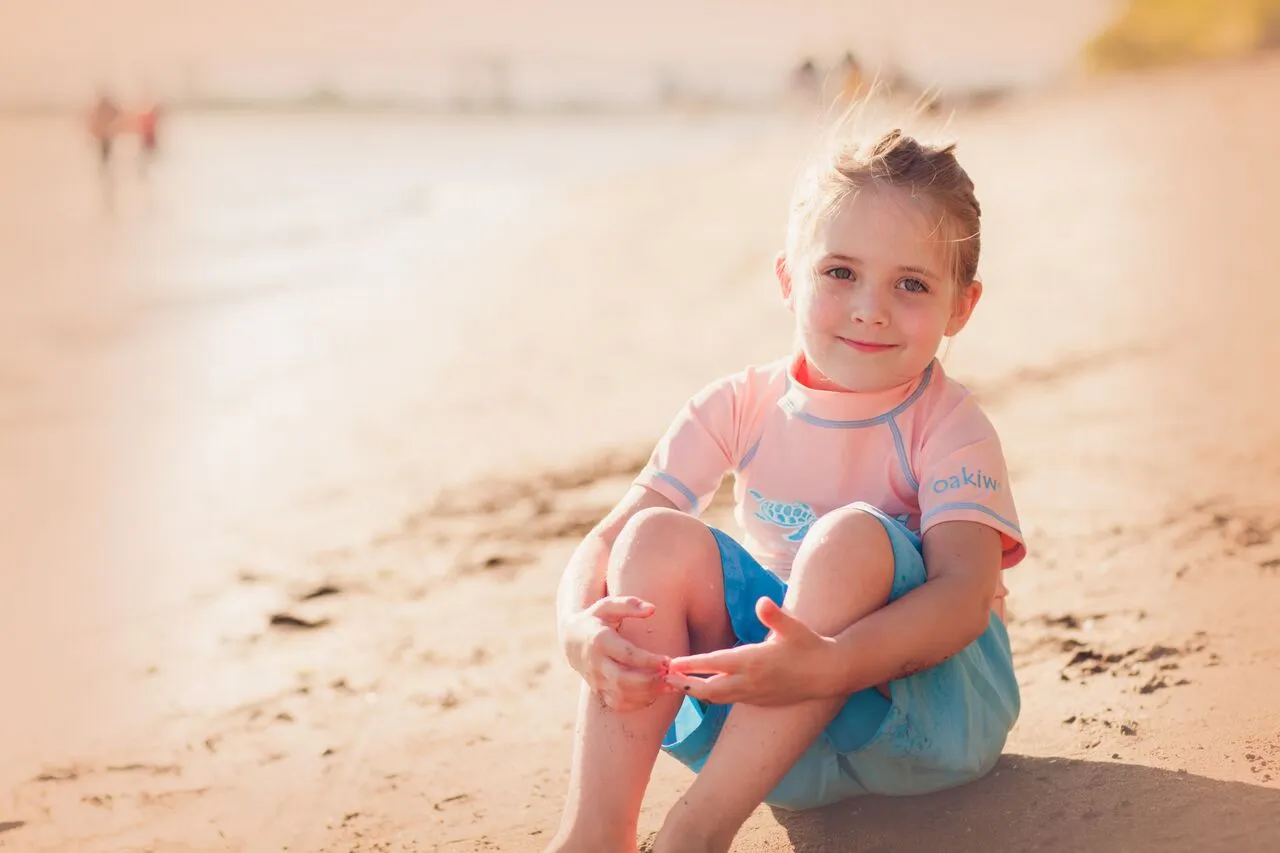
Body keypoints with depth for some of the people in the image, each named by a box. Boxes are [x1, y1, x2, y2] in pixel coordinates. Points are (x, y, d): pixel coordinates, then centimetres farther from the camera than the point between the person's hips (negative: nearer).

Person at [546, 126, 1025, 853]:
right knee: (661, 538, -19)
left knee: (851, 536, -32)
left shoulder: (950, 427, -12)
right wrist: (580, 624, -30)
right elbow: (607, 541, -6)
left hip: (926, 695, -3)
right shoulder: (742, 409, -1)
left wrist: (826, 664, -46)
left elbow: (965, 591, -28)